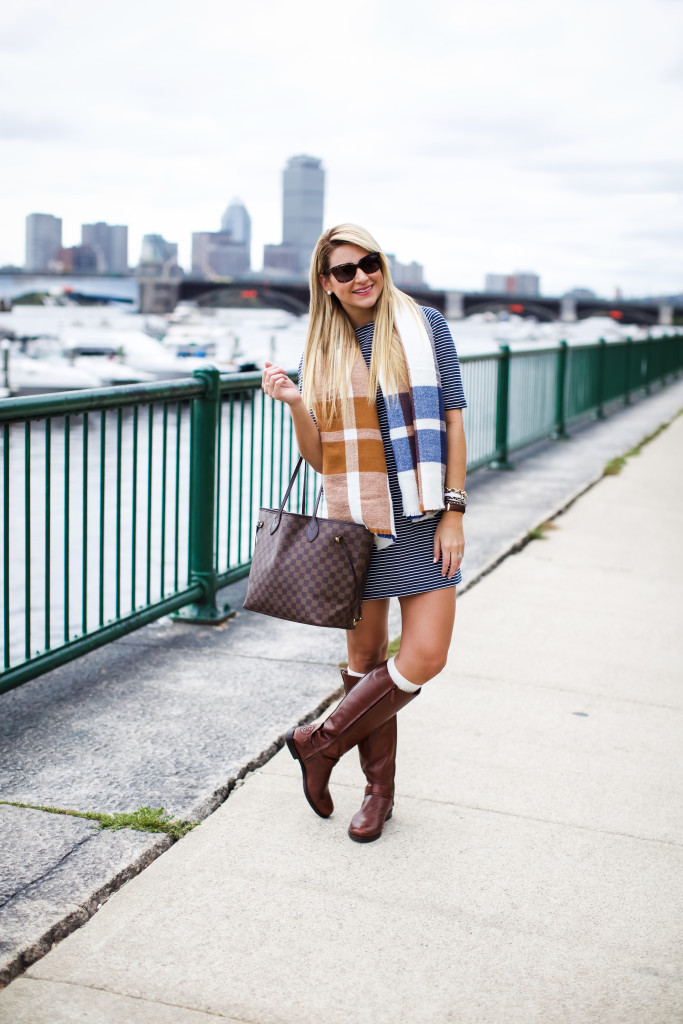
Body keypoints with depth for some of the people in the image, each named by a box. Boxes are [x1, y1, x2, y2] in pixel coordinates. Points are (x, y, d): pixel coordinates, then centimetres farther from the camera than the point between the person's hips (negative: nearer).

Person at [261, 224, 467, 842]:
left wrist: (454, 511, -5)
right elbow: (318, 456, 4)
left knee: (424, 658, -7)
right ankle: (379, 787, 25)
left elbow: (453, 421, 1)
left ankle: (321, 742, 12)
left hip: (423, 521, -1)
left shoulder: (426, 327, 1)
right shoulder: (321, 353, 5)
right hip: (355, 524, 1)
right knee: (366, 658, 8)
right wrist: (293, 402, -14)